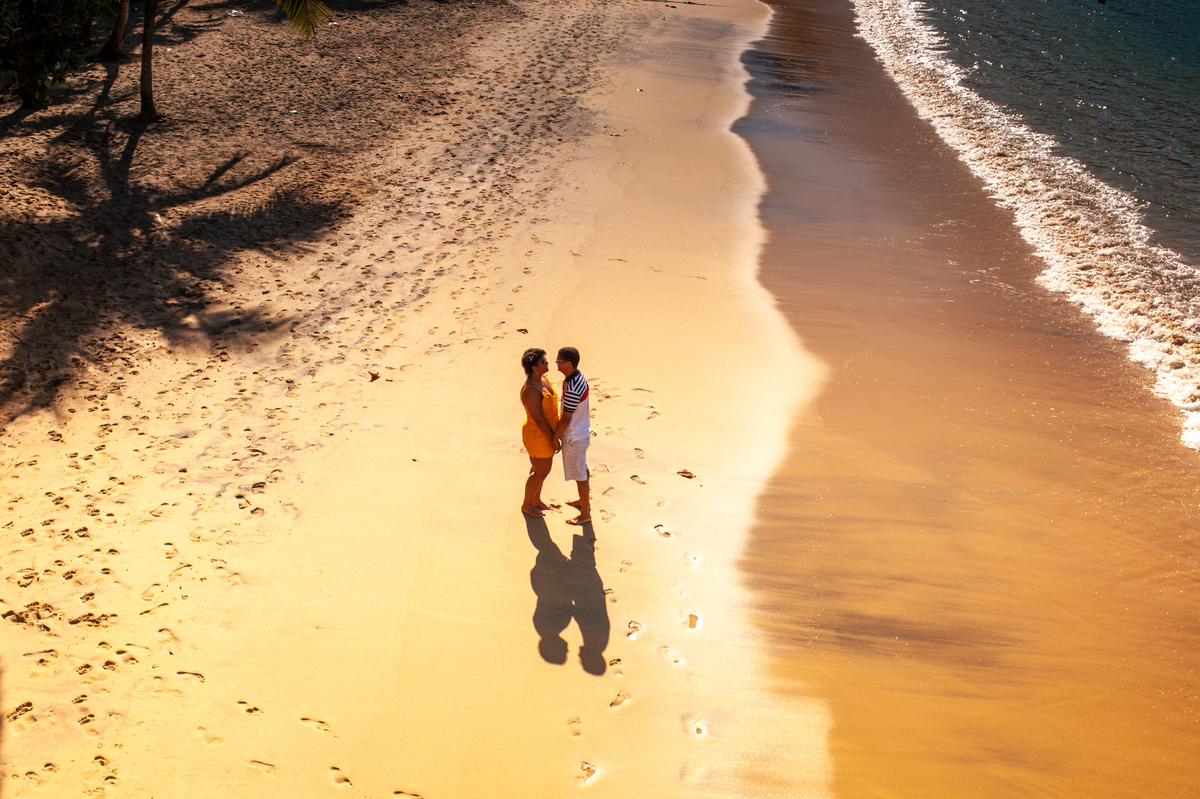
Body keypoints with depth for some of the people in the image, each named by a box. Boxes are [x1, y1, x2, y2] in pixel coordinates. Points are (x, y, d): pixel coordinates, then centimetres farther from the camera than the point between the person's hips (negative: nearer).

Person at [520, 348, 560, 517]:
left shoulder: (542, 379, -1)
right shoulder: (531, 390, -32)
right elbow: (538, 419, -27)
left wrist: (553, 434, 16)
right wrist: (553, 439, -20)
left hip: (547, 431, 9)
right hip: (538, 435, -9)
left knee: (539, 467, 24)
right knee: (541, 472, 6)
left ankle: (536, 500, 43)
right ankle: (527, 505, 26)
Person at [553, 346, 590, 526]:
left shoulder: (572, 388, -34)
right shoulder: (579, 376, -3)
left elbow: (566, 418, -25)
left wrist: (555, 438, -11)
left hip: (573, 437, -10)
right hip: (582, 431, 10)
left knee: (580, 476, 6)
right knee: (582, 469, 26)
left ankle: (585, 513, 19)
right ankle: (584, 500, 45)